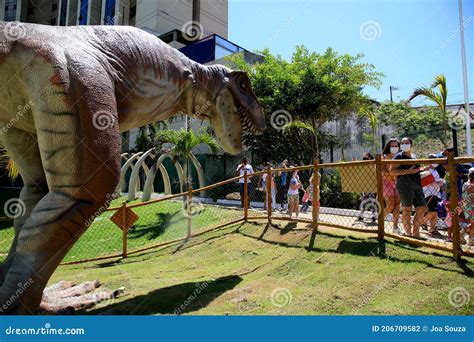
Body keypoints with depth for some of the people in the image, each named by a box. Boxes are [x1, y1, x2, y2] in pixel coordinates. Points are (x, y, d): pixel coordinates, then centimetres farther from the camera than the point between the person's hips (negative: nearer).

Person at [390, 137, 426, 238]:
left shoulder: (414, 157, 21)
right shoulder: (399, 156, -1)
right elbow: (392, 170, -12)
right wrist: (408, 171, -18)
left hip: (417, 185, 7)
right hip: (404, 184, -7)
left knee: (422, 208, 5)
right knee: (406, 209, -4)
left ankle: (415, 233, 17)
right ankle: (408, 234, 4)